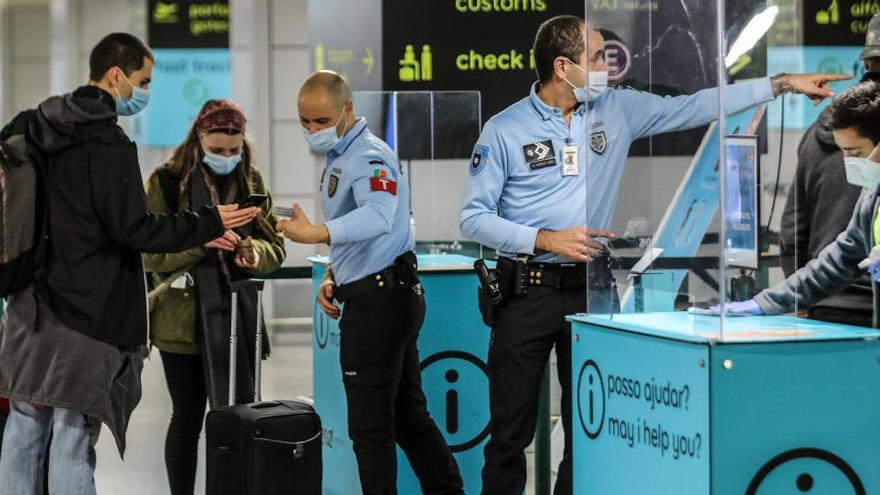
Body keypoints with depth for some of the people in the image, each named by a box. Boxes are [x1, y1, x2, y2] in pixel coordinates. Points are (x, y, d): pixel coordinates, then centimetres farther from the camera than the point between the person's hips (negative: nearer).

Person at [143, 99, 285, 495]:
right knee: (188, 417, 3)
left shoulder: (251, 181, 7)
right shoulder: (168, 181, -4)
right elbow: (150, 252, -8)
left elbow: (275, 248, 7)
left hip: (238, 315, 3)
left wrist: (254, 252, -16)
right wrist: (200, 240, -23)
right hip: (184, 318, -3)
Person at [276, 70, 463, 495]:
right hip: (378, 296, 11)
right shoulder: (338, 158, 18)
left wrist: (315, 234, -49)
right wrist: (334, 275, 12)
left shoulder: (369, 156, -15)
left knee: (371, 423, -6)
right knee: (407, 413, 16)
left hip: (380, 298, -11)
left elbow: (378, 216, -36)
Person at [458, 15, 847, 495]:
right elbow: (473, 217, -5)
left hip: (593, 287, 4)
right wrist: (547, 240, -16)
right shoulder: (504, 130, -5)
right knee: (511, 430, 0)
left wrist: (782, 84, 4)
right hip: (528, 290, -3)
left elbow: (695, 107, 8)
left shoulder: (617, 109, 5)